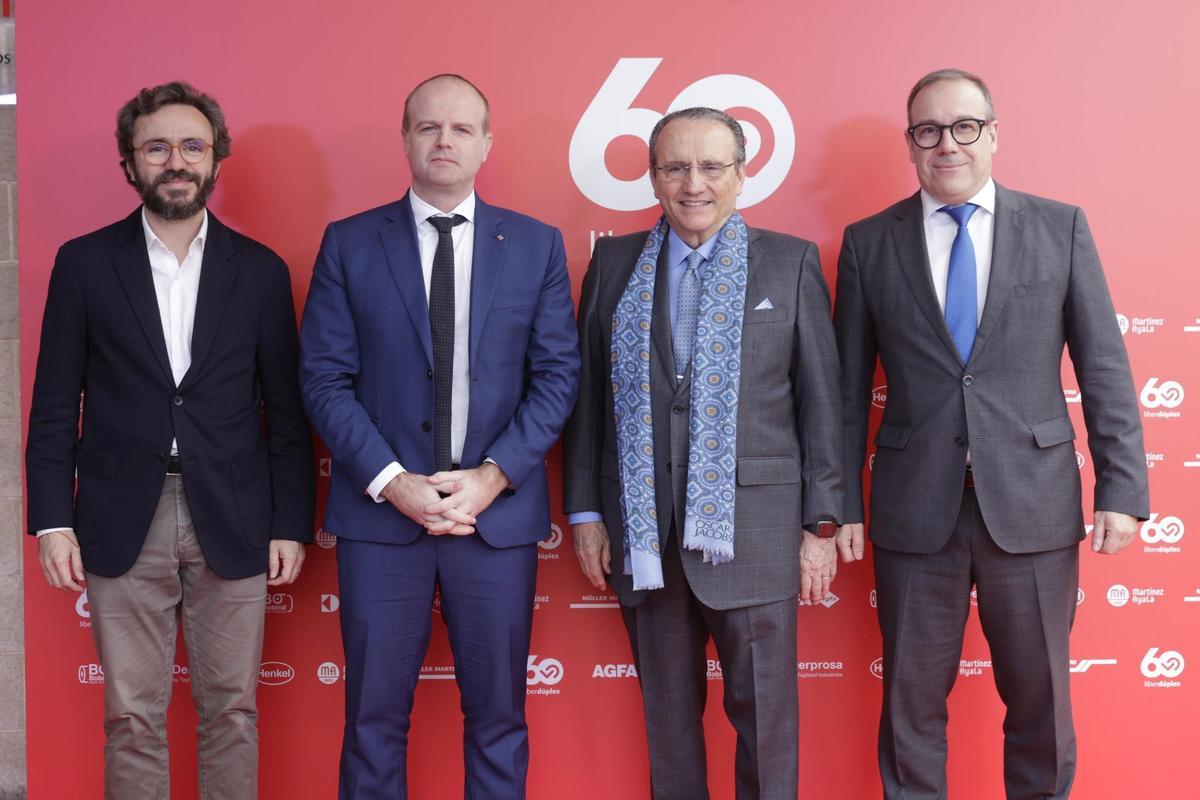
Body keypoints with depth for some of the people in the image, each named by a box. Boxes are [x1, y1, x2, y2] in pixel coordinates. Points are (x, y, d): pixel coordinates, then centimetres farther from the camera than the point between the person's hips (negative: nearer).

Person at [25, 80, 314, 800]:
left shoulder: (261, 271, 6)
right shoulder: (84, 263, 5)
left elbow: (286, 410, 6)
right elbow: (55, 405, 4)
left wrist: (292, 524, 2)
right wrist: (52, 519, -3)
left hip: (232, 526, 1)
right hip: (124, 524, 0)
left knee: (233, 713, 7)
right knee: (132, 720, 5)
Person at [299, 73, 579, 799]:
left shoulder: (537, 245, 6)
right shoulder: (349, 244, 3)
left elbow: (557, 374, 2)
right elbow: (325, 377, -1)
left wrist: (494, 476, -10)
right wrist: (391, 482, -12)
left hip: (498, 512, 1)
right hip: (380, 513, 0)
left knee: (498, 713, 10)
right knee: (374, 715, 7)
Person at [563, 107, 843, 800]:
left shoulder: (792, 262, 2)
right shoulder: (615, 264, 8)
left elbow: (821, 400, 0)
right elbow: (589, 396, 9)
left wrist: (822, 523, -3)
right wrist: (584, 512, 5)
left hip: (752, 529, -2)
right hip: (644, 533, 2)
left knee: (765, 714, 4)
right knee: (668, 713, 13)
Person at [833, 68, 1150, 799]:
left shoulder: (1061, 227, 3)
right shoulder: (869, 242, 4)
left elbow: (1105, 368, 2)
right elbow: (849, 386, 5)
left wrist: (1123, 488, -3)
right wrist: (842, 502, 2)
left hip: (1033, 505, 0)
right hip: (916, 508, 0)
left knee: (1041, 698, 11)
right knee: (913, 700, 10)